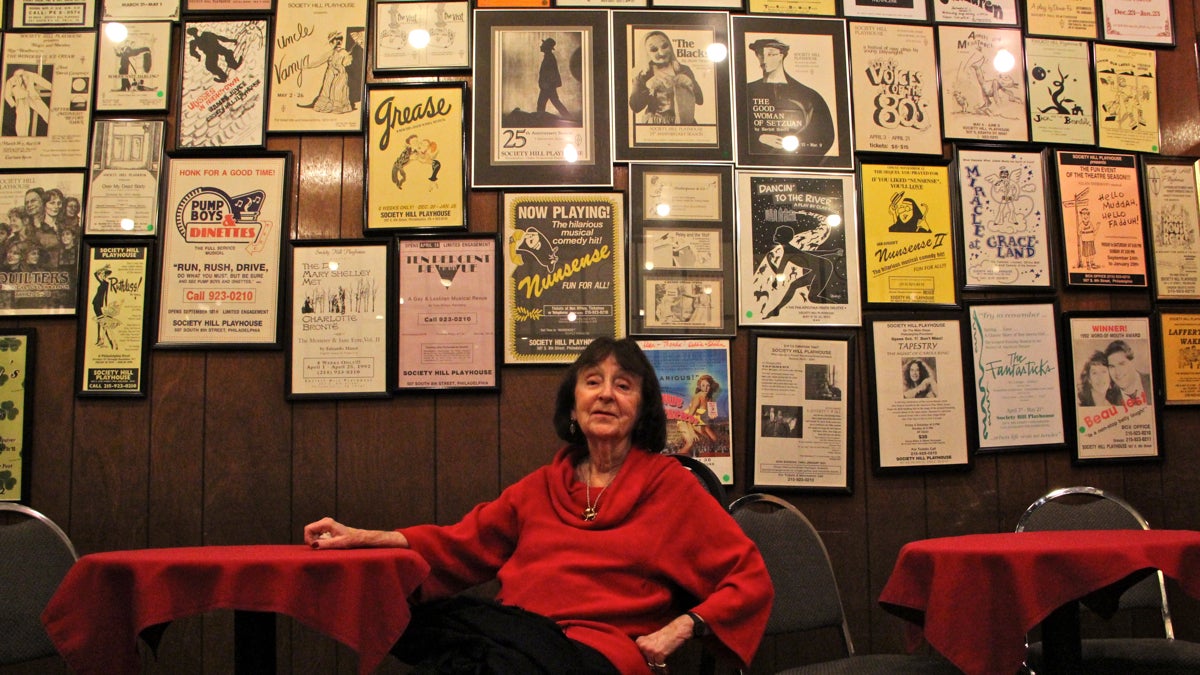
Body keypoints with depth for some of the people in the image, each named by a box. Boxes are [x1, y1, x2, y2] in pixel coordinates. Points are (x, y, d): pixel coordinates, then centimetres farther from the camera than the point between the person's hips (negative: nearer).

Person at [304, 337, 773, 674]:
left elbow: (751, 580, 8)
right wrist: (360, 538, 12)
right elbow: (459, 544, 24)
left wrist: (682, 628, -7)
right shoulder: (544, 486, 24)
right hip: (514, 637, 4)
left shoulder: (670, 484, 10)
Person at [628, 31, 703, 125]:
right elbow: (634, 107, -5)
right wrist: (649, 87, -16)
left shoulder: (684, 70, 12)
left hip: (683, 123, 3)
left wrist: (688, 83, -10)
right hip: (653, 126, -3)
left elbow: (700, 100, 6)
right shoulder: (642, 77, 8)